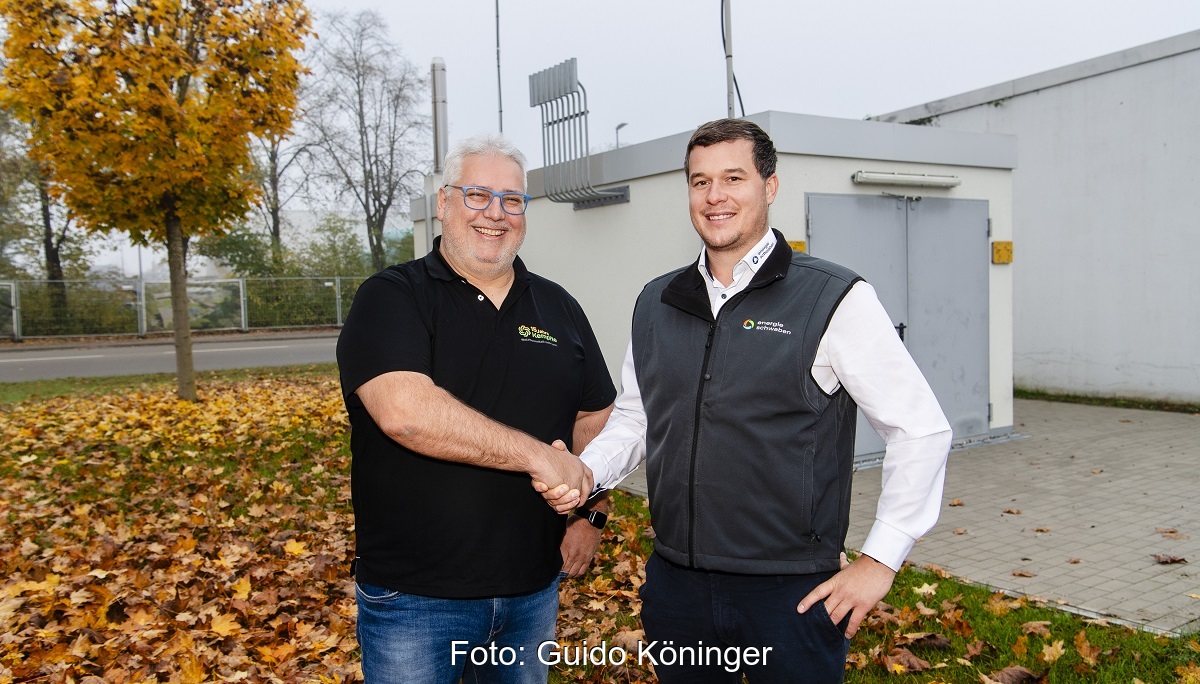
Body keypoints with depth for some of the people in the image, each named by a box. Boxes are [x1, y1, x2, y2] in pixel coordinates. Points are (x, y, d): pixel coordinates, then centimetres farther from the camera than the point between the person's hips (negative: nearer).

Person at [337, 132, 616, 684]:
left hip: (534, 587, 5)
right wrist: (538, 456, -24)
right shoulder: (391, 299, -8)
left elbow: (596, 417, 14)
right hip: (413, 595, -4)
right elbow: (404, 410, -25)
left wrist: (592, 512, 0)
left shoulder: (558, 308, 8)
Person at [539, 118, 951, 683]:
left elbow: (921, 428, -8)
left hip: (790, 593, -4)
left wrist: (880, 560, -8)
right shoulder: (656, 303, 6)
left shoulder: (833, 299, -10)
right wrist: (585, 472, -3)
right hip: (674, 584, 5)